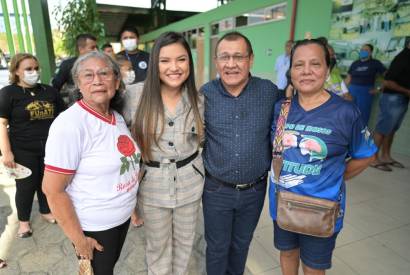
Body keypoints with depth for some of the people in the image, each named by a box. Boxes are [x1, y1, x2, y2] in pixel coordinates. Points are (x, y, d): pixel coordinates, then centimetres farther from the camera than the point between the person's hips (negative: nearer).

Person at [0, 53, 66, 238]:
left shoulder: (49, 91, 6)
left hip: (50, 148, 3)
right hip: (23, 151, -3)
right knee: (26, 186, 9)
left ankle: (46, 211, 38)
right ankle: (23, 220, 30)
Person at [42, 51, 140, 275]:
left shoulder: (117, 117, 0)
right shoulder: (69, 124, -23)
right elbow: (52, 190, -21)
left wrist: (131, 206, 13)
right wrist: (78, 239, -16)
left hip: (123, 217, 7)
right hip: (93, 226, -6)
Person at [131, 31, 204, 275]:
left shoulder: (198, 100, -5)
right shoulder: (137, 96, -14)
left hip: (189, 181, 3)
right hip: (153, 183, -2)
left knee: (185, 241, 23)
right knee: (158, 246, 19)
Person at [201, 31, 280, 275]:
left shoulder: (270, 92, -10)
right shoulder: (205, 94, -10)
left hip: (255, 189, 1)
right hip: (216, 189, -1)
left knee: (241, 244, 25)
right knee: (217, 248, 19)